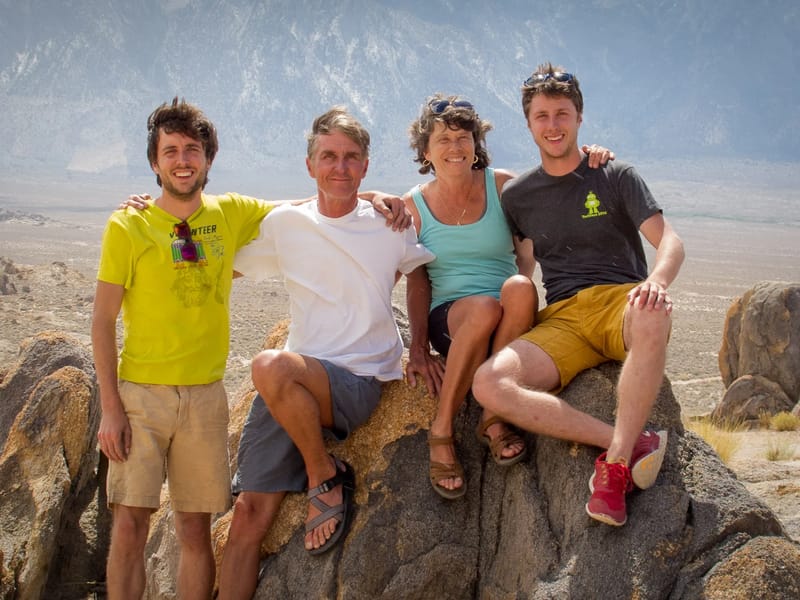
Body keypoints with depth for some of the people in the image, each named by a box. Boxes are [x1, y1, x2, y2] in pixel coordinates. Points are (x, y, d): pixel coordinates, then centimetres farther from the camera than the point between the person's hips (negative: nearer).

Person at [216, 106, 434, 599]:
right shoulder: (284, 224, 8)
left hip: (362, 383, -3)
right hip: (288, 391, 4)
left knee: (271, 366, -34)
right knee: (250, 515, -5)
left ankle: (326, 476, -12)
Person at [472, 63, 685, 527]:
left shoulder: (616, 177, 10)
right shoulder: (518, 196, 18)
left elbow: (670, 242, -2)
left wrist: (656, 281, -25)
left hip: (622, 300, -2)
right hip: (562, 320, 3)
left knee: (654, 315, -42)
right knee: (489, 383, -28)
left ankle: (615, 462, -37)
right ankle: (636, 442, -29)